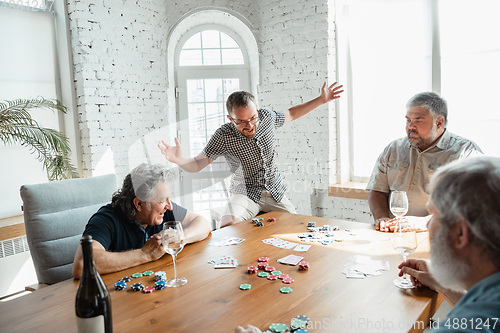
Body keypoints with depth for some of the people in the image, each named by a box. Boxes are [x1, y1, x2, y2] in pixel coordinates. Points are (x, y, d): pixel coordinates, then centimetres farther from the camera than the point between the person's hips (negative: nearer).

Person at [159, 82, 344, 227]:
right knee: (228, 225, -32)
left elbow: (291, 113, 13)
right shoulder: (224, 136, -19)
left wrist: (321, 100, 11)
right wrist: (179, 159, -36)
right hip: (245, 194, -4)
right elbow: (196, 165, -14)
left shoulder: (267, 117, -9)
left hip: (275, 192, 4)